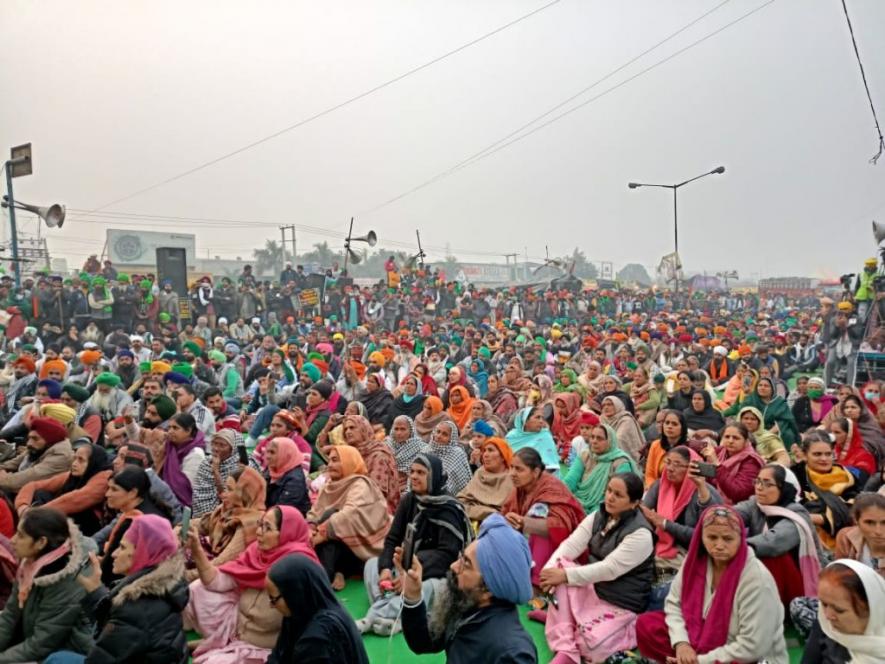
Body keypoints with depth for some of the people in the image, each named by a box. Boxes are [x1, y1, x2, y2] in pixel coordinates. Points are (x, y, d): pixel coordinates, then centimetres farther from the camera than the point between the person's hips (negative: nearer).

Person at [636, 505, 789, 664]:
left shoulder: (757, 579, -26)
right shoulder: (695, 560, -9)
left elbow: (751, 648, -25)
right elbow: (674, 602, 2)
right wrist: (681, 642, -16)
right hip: (707, 641, 6)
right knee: (646, 624, -6)